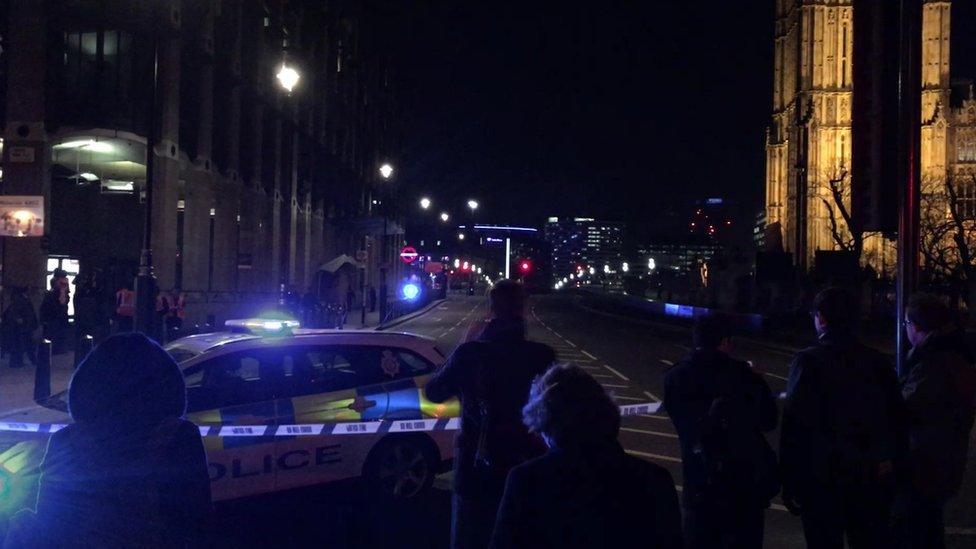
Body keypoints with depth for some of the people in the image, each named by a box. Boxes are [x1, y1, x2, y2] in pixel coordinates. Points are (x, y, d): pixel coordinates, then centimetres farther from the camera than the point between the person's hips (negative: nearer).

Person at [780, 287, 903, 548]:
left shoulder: (808, 361, -11)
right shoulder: (877, 362, 4)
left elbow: (795, 426, -13)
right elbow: (896, 420, 7)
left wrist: (789, 483, -8)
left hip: (822, 479, -4)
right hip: (873, 483, 4)